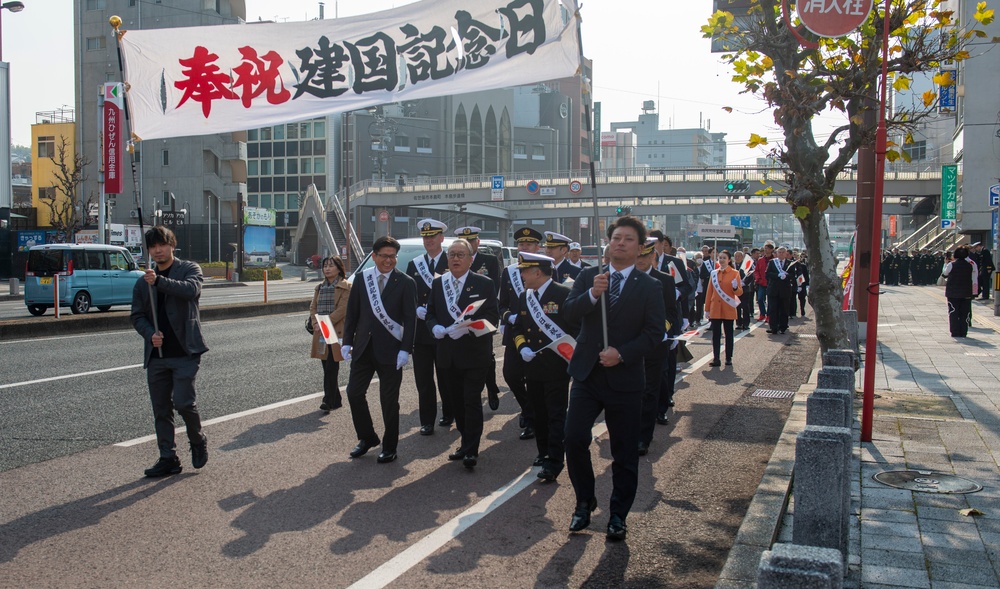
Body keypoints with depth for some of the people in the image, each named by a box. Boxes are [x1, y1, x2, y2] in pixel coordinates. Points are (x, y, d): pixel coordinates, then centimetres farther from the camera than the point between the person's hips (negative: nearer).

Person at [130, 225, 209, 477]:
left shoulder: (189, 269, 2)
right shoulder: (143, 282, 15)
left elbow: (191, 289, -19)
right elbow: (136, 315, 13)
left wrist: (159, 281, -30)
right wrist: (150, 334, -6)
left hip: (185, 352, -5)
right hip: (156, 354, 5)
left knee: (183, 402, -13)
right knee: (161, 410, 8)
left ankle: (198, 440, 15)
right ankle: (168, 459, 18)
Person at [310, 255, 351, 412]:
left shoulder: (345, 287, -4)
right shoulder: (320, 287, 17)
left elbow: (342, 309, -13)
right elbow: (313, 307, 11)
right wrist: (316, 324, -7)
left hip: (336, 332, -6)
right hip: (321, 333, 6)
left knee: (331, 368, -8)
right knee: (328, 368, 10)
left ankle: (328, 400, -3)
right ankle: (336, 400, 19)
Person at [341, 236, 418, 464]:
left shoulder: (406, 283, -6)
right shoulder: (361, 278, 5)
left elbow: (410, 319, -8)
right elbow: (352, 312, 8)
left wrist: (405, 349, -15)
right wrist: (347, 342, 2)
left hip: (390, 350, -4)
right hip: (363, 348, 4)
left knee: (389, 401, 5)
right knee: (354, 393, 4)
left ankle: (389, 447, 20)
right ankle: (367, 438, 25)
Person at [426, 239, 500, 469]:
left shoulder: (484, 284, -5)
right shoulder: (438, 283, 9)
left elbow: (492, 316, -9)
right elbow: (430, 312, 14)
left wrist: (466, 327, -22)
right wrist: (435, 327, -8)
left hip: (475, 354, -5)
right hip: (448, 354, 5)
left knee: (472, 401, -3)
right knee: (456, 401, 12)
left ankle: (471, 450, 3)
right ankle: (466, 443, 27)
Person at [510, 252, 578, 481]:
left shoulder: (564, 294, -11)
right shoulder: (524, 297, 10)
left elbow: (577, 327, -9)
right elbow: (517, 328, 16)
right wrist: (522, 348, -1)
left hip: (557, 367, -6)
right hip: (533, 367, 6)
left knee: (556, 415, -1)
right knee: (539, 414, 15)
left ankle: (554, 462, 1)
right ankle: (544, 452, 29)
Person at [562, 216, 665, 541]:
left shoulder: (649, 287, -1)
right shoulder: (587, 277, 5)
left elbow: (654, 332, -7)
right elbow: (569, 312, -7)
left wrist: (622, 354, -19)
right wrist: (592, 294, -25)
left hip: (625, 377, -1)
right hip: (587, 373, 1)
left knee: (624, 452, 7)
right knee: (574, 439, -6)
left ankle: (618, 514, 24)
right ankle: (585, 501, 18)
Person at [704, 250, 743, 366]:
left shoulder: (735, 273, 0)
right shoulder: (714, 273, 9)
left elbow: (740, 292, -2)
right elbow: (709, 292, 11)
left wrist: (735, 288, -24)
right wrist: (707, 309, 8)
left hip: (728, 309, -2)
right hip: (715, 309, 2)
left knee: (729, 334, 5)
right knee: (715, 335, 0)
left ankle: (729, 359, 13)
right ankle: (716, 359, 1)